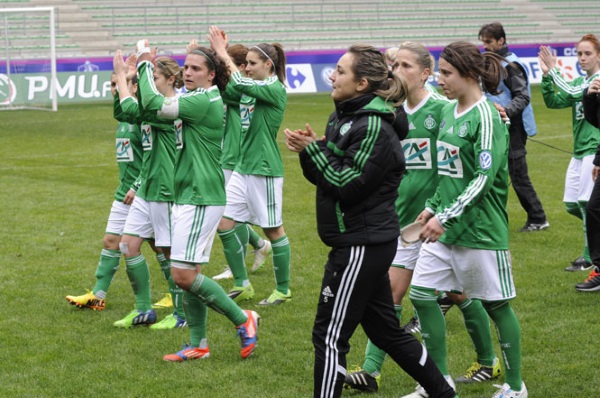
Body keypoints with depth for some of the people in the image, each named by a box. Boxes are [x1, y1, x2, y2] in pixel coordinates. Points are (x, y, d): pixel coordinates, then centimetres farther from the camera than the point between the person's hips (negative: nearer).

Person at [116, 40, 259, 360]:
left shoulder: (204, 101, -17)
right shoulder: (200, 100, 13)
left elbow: (153, 104, -22)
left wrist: (145, 63, -10)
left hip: (200, 199, -10)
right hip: (187, 197, 10)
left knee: (183, 274, -12)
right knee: (188, 273, 11)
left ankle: (242, 319, 0)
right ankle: (198, 345, 17)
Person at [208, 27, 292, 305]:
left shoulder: (275, 89, -13)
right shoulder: (260, 88, 12)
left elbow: (240, 84, -25)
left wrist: (223, 53, -17)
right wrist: (220, 54, -5)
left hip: (264, 170, -8)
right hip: (243, 167, 8)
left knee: (273, 230, 2)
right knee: (225, 224, 3)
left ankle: (283, 290, 15)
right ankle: (242, 285, 13)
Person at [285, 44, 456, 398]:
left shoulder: (373, 127, -17)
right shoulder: (347, 117, 11)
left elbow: (348, 185, -21)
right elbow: (324, 176, 15)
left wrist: (314, 149, -14)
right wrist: (309, 151, -4)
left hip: (362, 245, -10)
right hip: (365, 241, 10)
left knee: (331, 336, -4)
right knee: (385, 330, 18)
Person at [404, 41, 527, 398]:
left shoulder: (486, 117, -15)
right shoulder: (449, 112, 9)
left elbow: (483, 179, -22)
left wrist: (446, 216, -25)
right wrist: (433, 207, 17)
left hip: (479, 230, -8)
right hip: (446, 226, 8)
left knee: (496, 305, 4)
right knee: (422, 295, 3)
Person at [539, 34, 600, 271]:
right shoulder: (580, 81, 14)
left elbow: (573, 93, -23)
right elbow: (553, 101, 7)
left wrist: (553, 69, -19)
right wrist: (546, 76, -5)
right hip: (579, 149, 8)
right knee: (571, 204, 9)